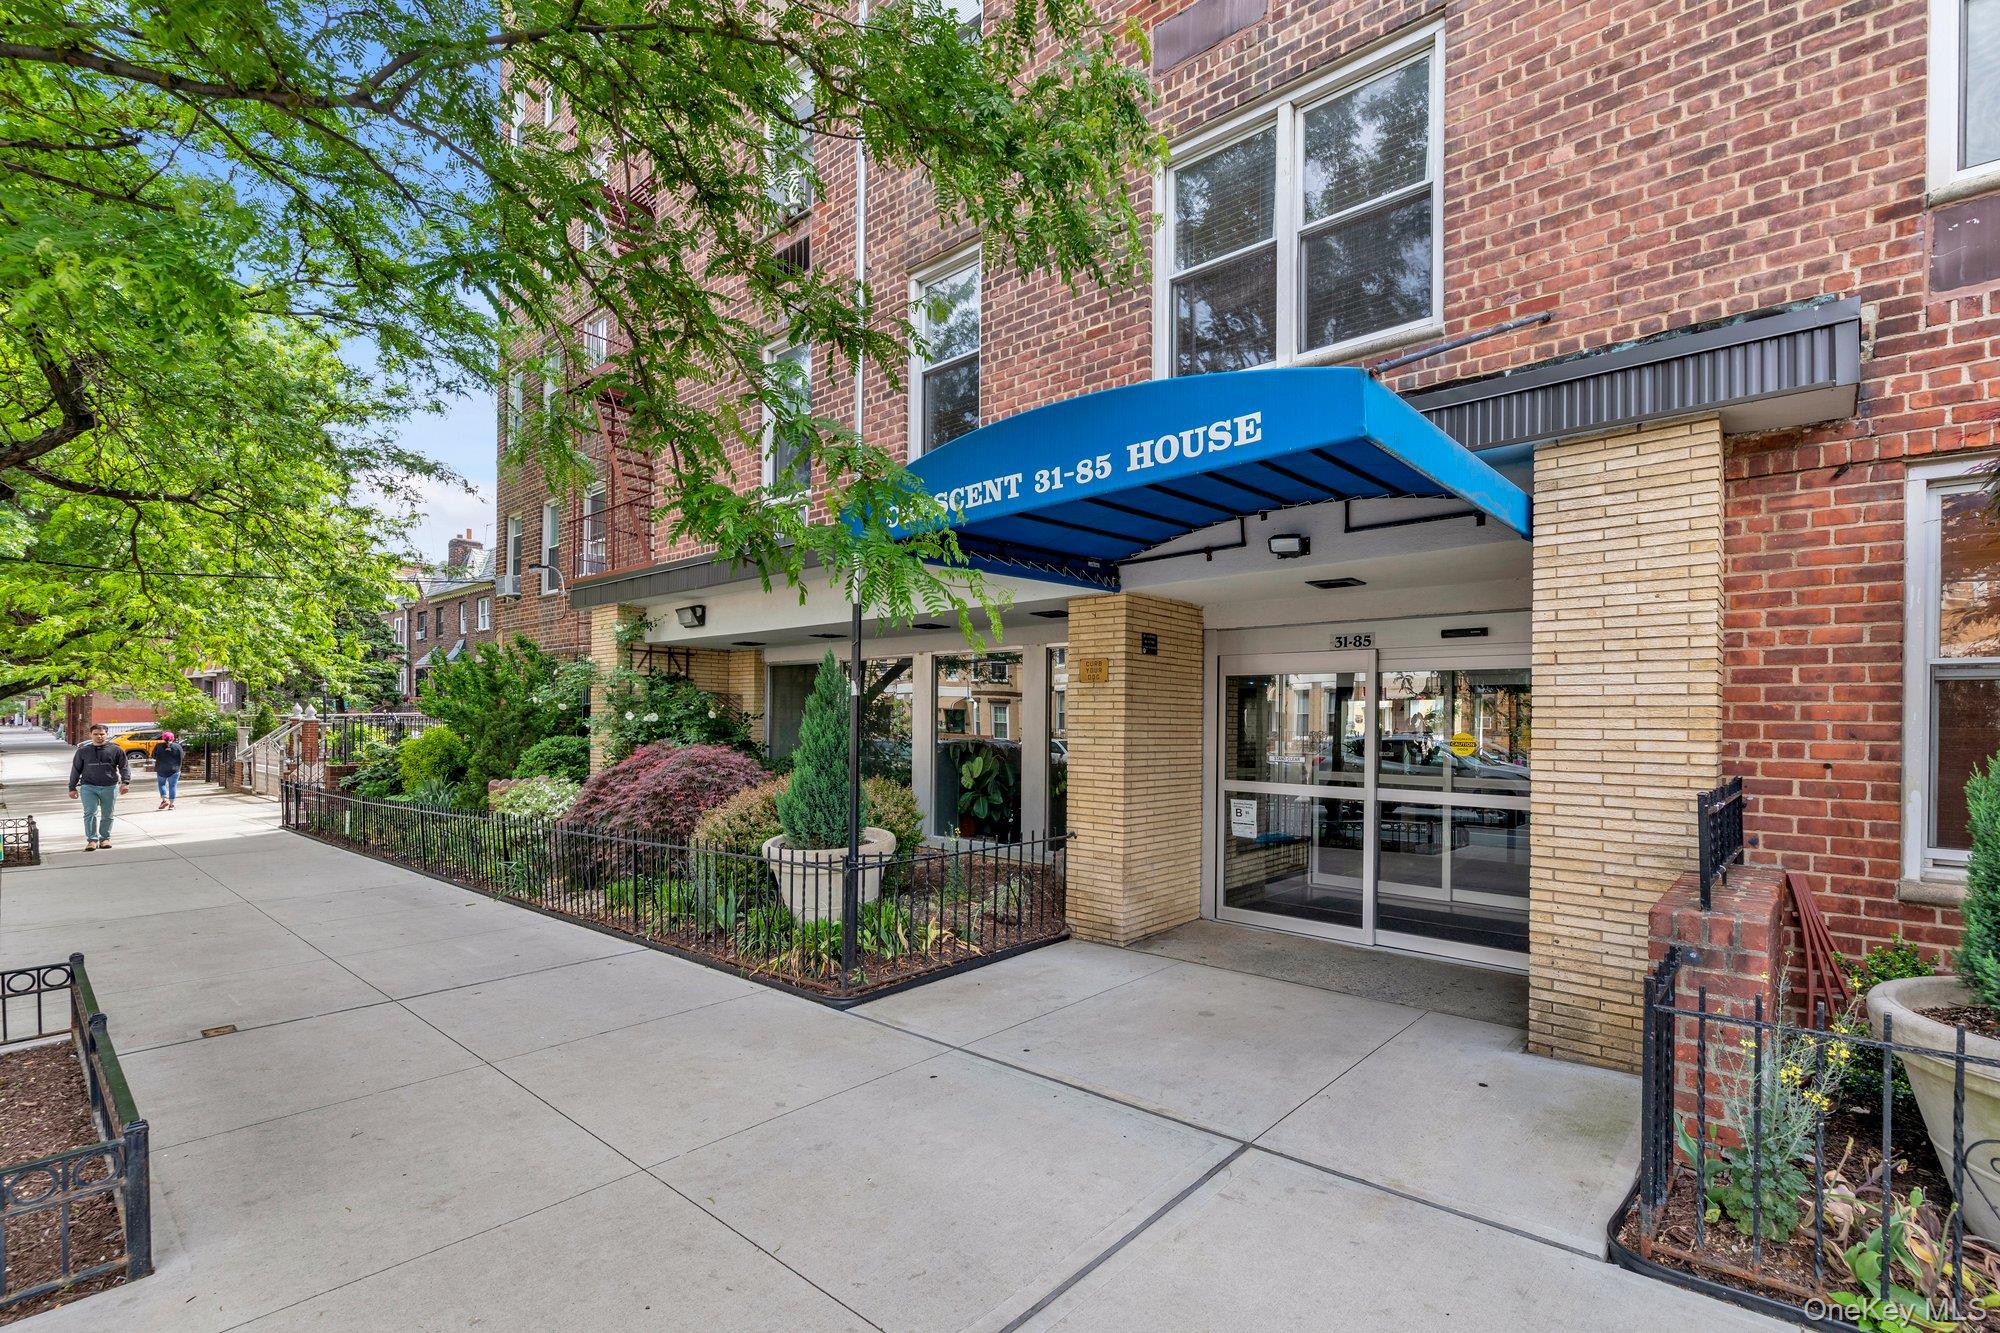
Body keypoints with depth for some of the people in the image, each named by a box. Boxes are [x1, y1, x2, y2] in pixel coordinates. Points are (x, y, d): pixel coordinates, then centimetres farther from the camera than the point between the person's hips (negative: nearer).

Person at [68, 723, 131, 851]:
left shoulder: (115, 750, 6)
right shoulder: (83, 751, 10)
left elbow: (124, 766, 4)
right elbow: (76, 770, 15)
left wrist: (125, 782, -10)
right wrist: (72, 788, 13)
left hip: (110, 787, 0)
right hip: (88, 787, 0)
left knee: (107, 815, 7)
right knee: (90, 813, -12)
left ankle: (105, 838, 18)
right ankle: (92, 840, -9)